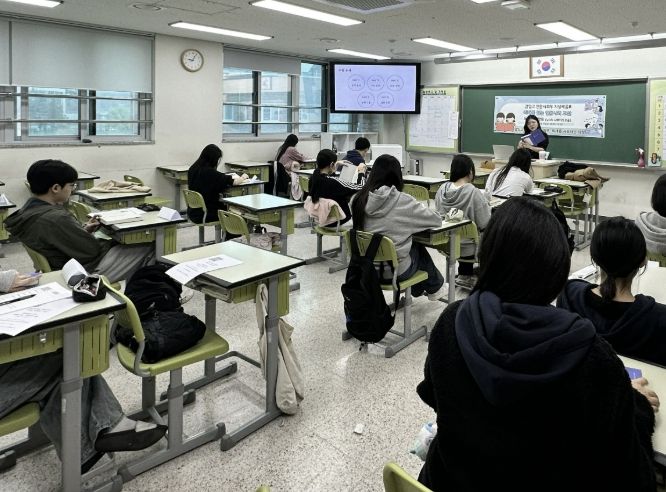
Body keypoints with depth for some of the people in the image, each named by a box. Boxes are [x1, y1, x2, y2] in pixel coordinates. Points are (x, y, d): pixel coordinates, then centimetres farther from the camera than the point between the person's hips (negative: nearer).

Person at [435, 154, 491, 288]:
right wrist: (488, 207, 2)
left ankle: (464, 275, 37)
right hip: (467, 247, -5)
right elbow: (485, 224, -18)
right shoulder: (474, 192, -22)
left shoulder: (442, 189, -7)